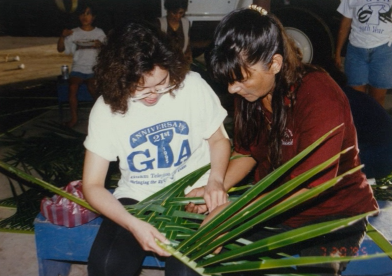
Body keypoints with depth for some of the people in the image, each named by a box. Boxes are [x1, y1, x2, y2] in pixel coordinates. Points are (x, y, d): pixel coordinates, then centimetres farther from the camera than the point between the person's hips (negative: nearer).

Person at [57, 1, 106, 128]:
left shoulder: (99, 33, 9)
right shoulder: (74, 33, 9)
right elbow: (60, 49, 6)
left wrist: (100, 45, -16)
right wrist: (62, 36, -12)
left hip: (94, 69, -1)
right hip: (78, 68, 1)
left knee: (93, 87, -31)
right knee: (72, 86, -29)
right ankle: (74, 117, -16)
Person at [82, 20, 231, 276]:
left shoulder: (193, 86, -12)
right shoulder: (106, 108, -11)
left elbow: (219, 139, 4)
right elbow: (92, 185, -9)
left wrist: (215, 179, -17)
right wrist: (132, 223, -26)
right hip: (137, 197, 1)